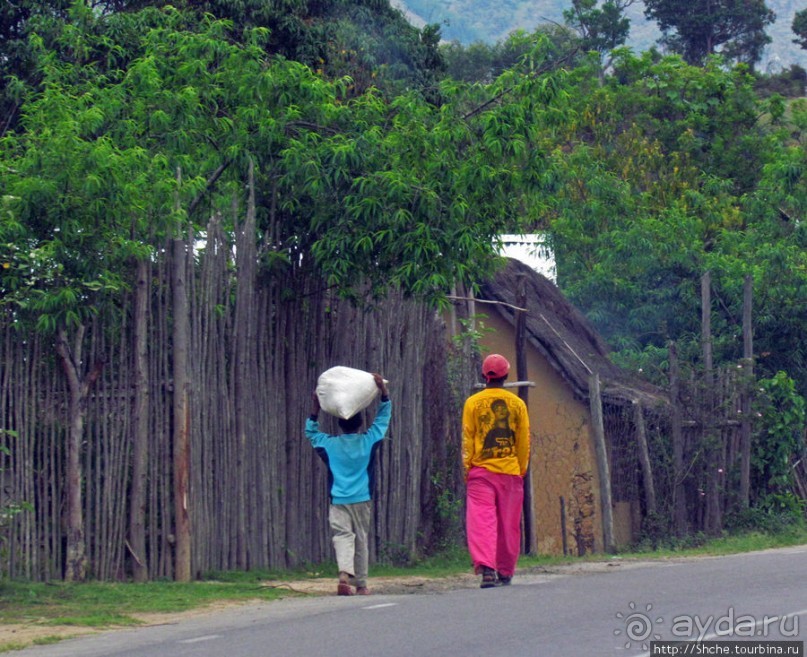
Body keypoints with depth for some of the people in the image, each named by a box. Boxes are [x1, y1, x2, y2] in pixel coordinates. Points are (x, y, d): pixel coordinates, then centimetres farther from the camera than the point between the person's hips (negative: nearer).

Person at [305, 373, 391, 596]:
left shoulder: (330, 444, 1)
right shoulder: (368, 441, 0)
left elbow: (311, 432, 20)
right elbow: (383, 417, 11)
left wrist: (316, 409, 18)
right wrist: (383, 391, 7)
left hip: (338, 500, 0)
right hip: (362, 499, 0)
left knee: (342, 537, -8)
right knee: (361, 540, 8)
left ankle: (344, 573, -32)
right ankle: (361, 584, 10)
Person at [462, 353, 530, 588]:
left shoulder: (473, 403, -1)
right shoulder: (517, 404, 3)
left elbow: (467, 439, -1)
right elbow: (524, 441, 7)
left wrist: (467, 468, 5)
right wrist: (522, 469, 16)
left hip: (481, 471, -2)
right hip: (510, 472, 2)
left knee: (481, 519, -7)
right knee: (508, 525, 9)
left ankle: (486, 567, -24)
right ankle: (505, 573, 17)